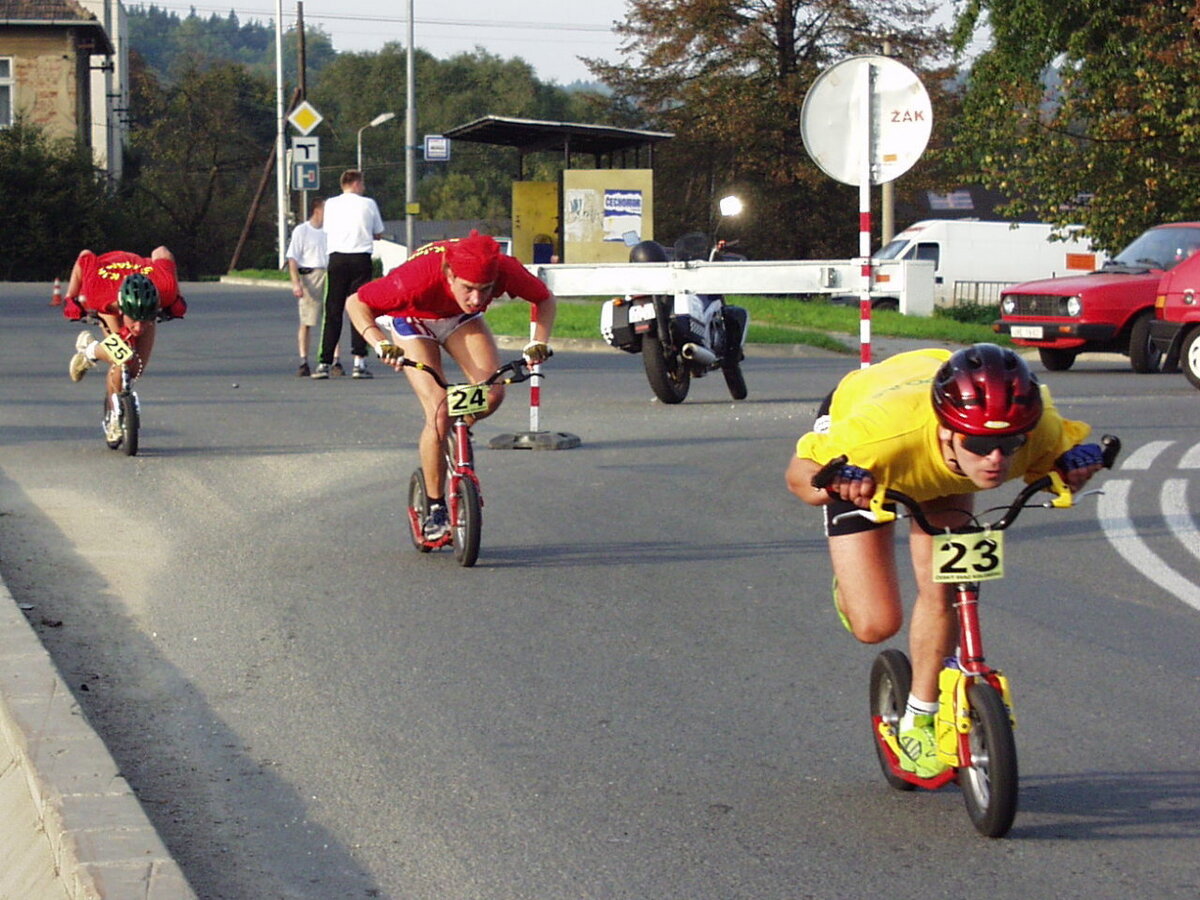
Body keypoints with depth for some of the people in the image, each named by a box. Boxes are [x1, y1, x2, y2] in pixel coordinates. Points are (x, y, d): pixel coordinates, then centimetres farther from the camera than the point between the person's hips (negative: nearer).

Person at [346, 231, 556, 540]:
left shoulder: (505, 270, -34)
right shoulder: (421, 276, -42)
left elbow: (545, 300, -13)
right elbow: (356, 303, -29)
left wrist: (539, 344, -29)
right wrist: (381, 345, -44)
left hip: (460, 319, 3)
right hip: (411, 318, -3)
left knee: (493, 393, -20)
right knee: (439, 412, -20)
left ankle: (454, 434, 13)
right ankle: (435, 509, -4)